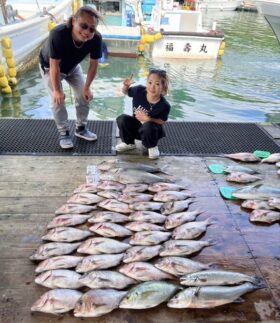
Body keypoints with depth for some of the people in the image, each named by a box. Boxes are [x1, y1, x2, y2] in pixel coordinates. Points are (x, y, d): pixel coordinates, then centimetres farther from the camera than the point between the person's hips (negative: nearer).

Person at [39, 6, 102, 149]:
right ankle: (64, 133, 9)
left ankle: (81, 128, 21)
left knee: (84, 96, 1)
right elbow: (55, 65, -32)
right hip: (49, 66, -3)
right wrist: (57, 90, -24)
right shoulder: (58, 34, -42)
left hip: (73, 66, 4)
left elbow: (93, 64, -17)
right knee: (58, 100, -10)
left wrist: (87, 87, -14)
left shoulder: (96, 39, -32)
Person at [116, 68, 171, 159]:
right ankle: (129, 143, 5)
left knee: (147, 126, -37)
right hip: (136, 125, 3)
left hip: (151, 129, -3)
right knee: (122, 119, -23)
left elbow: (162, 121, -14)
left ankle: (152, 147, -2)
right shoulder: (139, 90, -20)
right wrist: (126, 86, -24)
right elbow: (126, 91, 0)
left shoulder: (164, 105, -27)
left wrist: (148, 119, -31)